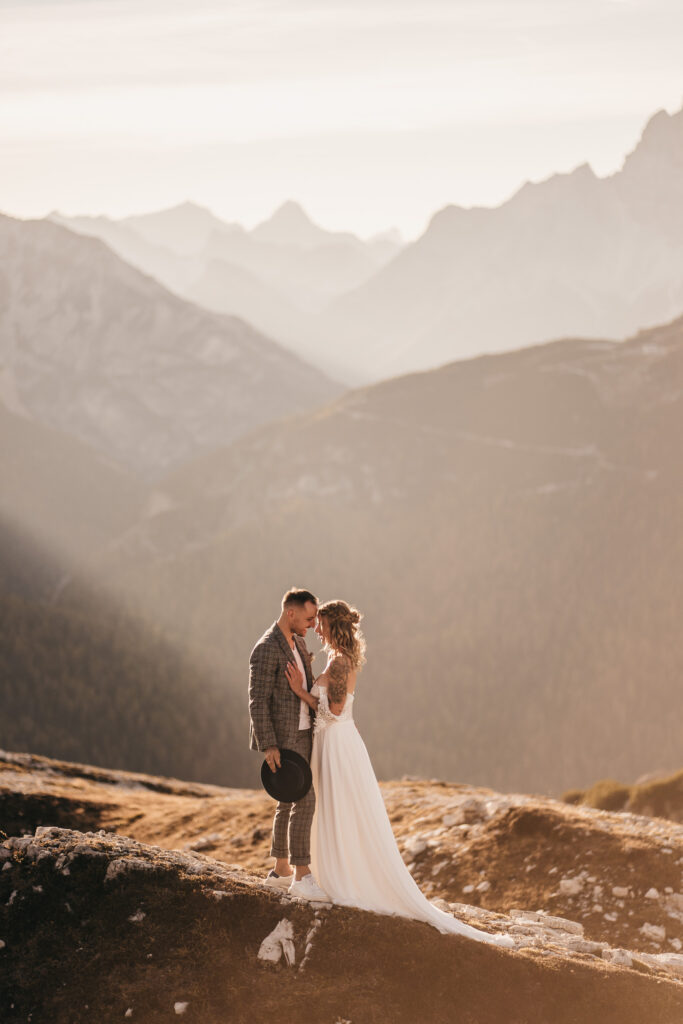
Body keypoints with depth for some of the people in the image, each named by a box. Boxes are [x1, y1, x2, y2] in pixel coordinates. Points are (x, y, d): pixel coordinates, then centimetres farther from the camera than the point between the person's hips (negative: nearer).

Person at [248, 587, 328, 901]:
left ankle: (281, 870, 24)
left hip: (301, 734, 10)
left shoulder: (297, 641, 11)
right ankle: (302, 877, -8)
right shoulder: (266, 650, -19)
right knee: (304, 800, -12)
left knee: (289, 801, 15)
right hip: (281, 739, -10)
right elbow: (258, 701, -20)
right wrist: (268, 746, -23)